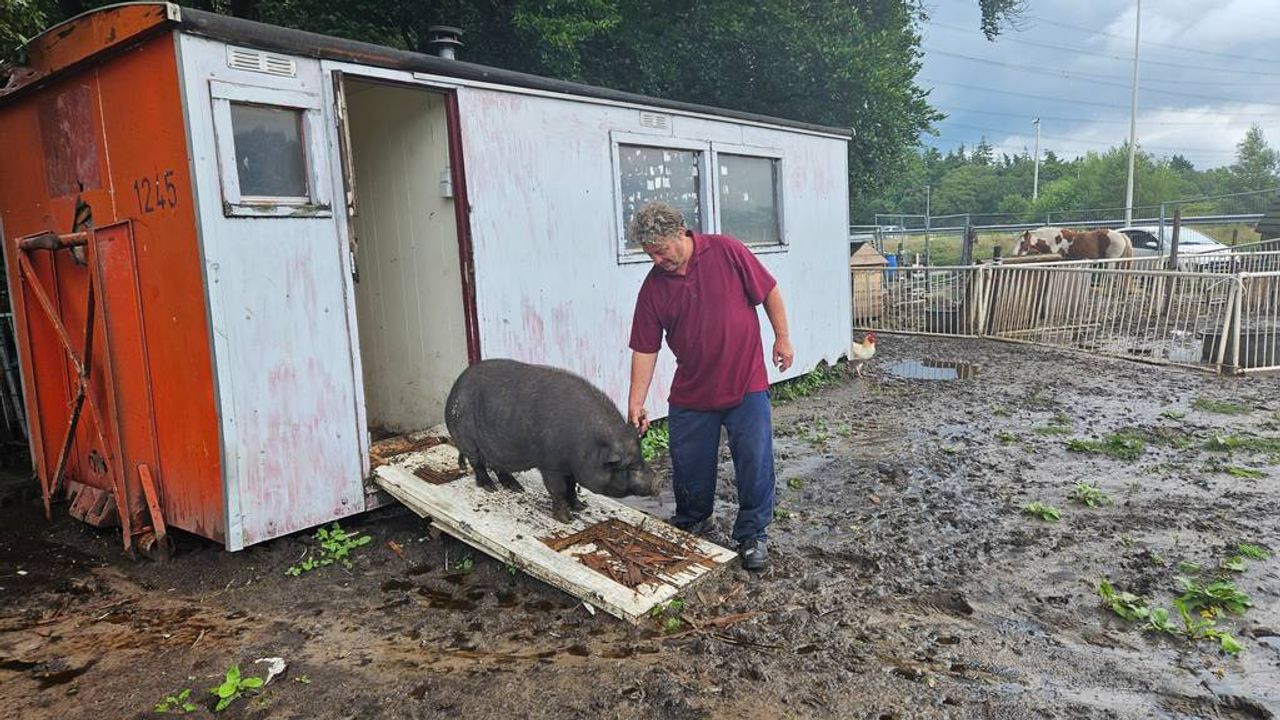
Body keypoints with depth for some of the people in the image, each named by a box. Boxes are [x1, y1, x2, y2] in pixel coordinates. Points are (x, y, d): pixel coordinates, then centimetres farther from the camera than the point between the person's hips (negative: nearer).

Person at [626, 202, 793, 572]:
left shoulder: (726, 251, -9)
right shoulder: (653, 286, -3)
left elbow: (769, 292, 0)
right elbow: (645, 349, -2)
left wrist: (782, 338, 0)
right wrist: (635, 404, -5)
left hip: (745, 384, -2)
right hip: (690, 393, 3)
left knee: (754, 464, 0)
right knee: (688, 468, 11)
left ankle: (752, 535, 16)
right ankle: (690, 524, 35)